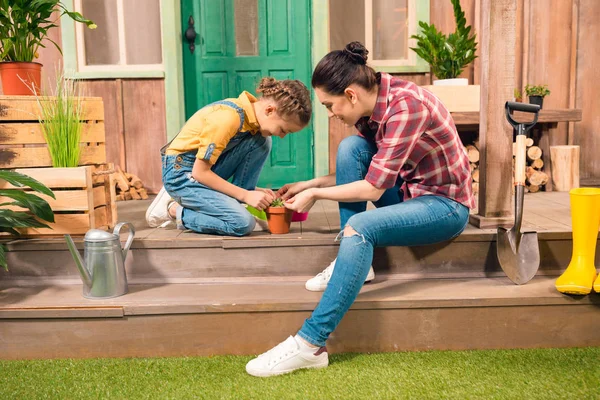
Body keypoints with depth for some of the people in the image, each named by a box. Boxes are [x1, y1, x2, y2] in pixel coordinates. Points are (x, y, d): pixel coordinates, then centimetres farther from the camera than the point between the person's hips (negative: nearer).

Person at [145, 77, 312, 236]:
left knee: (261, 142, -10)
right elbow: (200, 172, -23)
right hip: (181, 172, -8)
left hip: (206, 171, 8)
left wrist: (252, 190, -3)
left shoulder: (253, 111, -2)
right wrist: (245, 195, -19)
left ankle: (235, 205, -1)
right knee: (243, 223, -20)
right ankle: (173, 209, -3)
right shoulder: (228, 117, -28)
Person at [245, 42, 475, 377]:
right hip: (408, 190, 8)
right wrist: (311, 183, 2)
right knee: (350, 147, -11)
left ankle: (311, 344, -29)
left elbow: (372, 188, -26)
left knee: (360, 227, -32)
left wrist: (315, 194, -14)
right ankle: (352, 258, -7)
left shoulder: (405, 104, -25)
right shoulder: (371, 107, -1)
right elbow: (363, 173, 10)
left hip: (446, 204, -8)